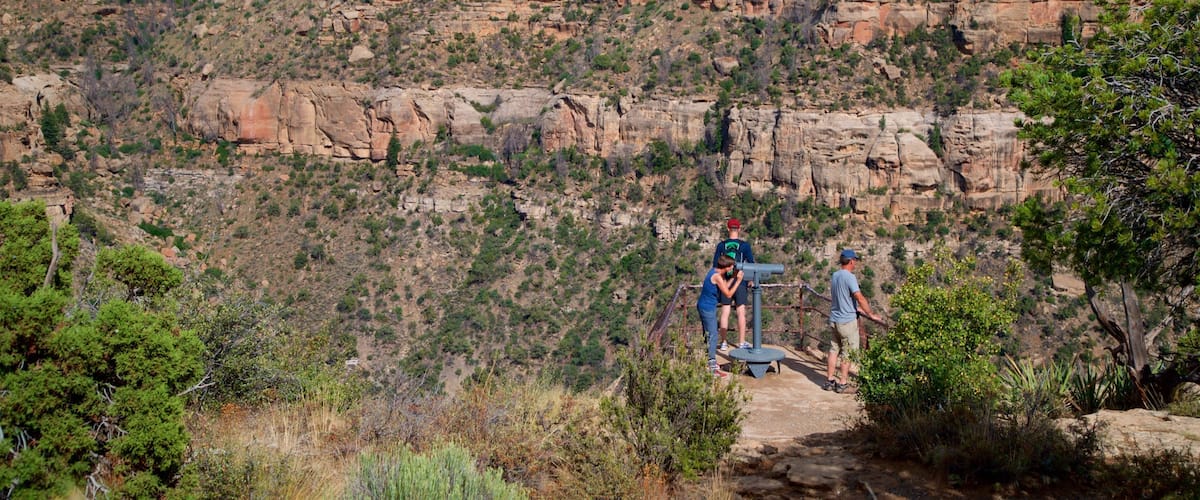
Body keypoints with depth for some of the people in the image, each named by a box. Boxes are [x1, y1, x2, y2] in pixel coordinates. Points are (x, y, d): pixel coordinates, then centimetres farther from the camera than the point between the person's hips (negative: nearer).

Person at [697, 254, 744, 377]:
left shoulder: (716, 272, 6)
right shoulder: (717, 276, -23)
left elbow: (725, 287, 13)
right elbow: (728, 294, -17)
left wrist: (733, 277, 6)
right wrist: (738, 280, -11)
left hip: (704, 306, 10)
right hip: (708, 308, -10)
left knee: (708, 334, 20)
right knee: (712, 336, -6)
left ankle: (710, 361, 33)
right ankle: (712, 367, -5)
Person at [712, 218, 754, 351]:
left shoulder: (721, 245, 1)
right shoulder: (744, 245, -4)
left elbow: (715, 265, 4)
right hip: (740, 280, -2)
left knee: (725, 312, 5)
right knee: (741, 312, 3)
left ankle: (723, 343, 7)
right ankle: (741, 343, 5)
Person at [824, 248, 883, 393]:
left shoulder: (835, 275, 9)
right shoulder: (849, 277, -17)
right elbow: (860, 298, -21)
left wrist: (859, 309, 22)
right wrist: (871, 314, -11)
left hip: (834, 320, 8)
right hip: (847, 321, -8)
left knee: (834, 349, 13)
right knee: (848, 352, 2)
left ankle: (830, 380, 16)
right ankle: (842, 383, 4)